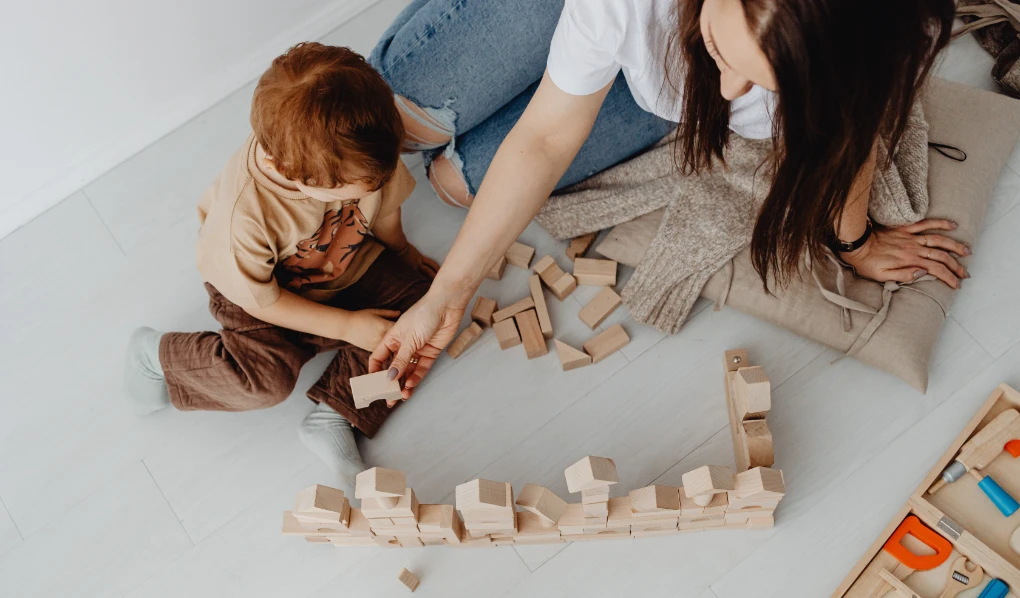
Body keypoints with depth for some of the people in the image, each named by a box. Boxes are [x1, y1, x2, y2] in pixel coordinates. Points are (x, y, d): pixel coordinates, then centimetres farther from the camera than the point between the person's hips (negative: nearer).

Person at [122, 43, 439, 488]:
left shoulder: (360, 153, -29)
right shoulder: (245, 214, -41)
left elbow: (384, 203, -4)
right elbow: (259, 300, -24)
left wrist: (401, 253, 14)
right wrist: (347, 326, -20)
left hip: (348, 261, 6)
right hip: (265, 288, -5)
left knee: (421, 297, -15)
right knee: (269, 376, -25)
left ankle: (333, 415, -13)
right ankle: (156, 353, 3)